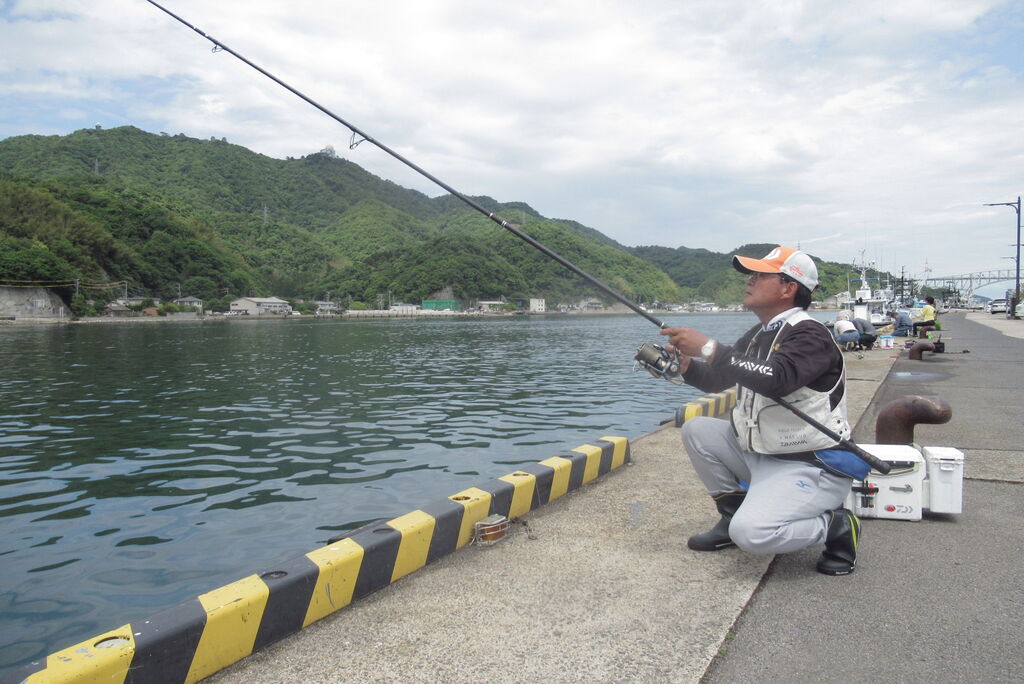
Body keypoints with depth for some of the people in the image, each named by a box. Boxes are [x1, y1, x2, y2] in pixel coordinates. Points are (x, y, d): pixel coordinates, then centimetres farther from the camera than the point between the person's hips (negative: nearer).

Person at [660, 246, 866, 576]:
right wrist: (687, 366, -7)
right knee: (696, 430, 0)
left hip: (811, 466, -9)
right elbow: (718, 380, 14)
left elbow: (777, 379, -37)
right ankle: (733, 516, 10)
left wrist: (708, 348, -34)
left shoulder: (810, 334, -18)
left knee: (751, 533, -26)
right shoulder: (758, 335, 9)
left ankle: (838, 526, 0)